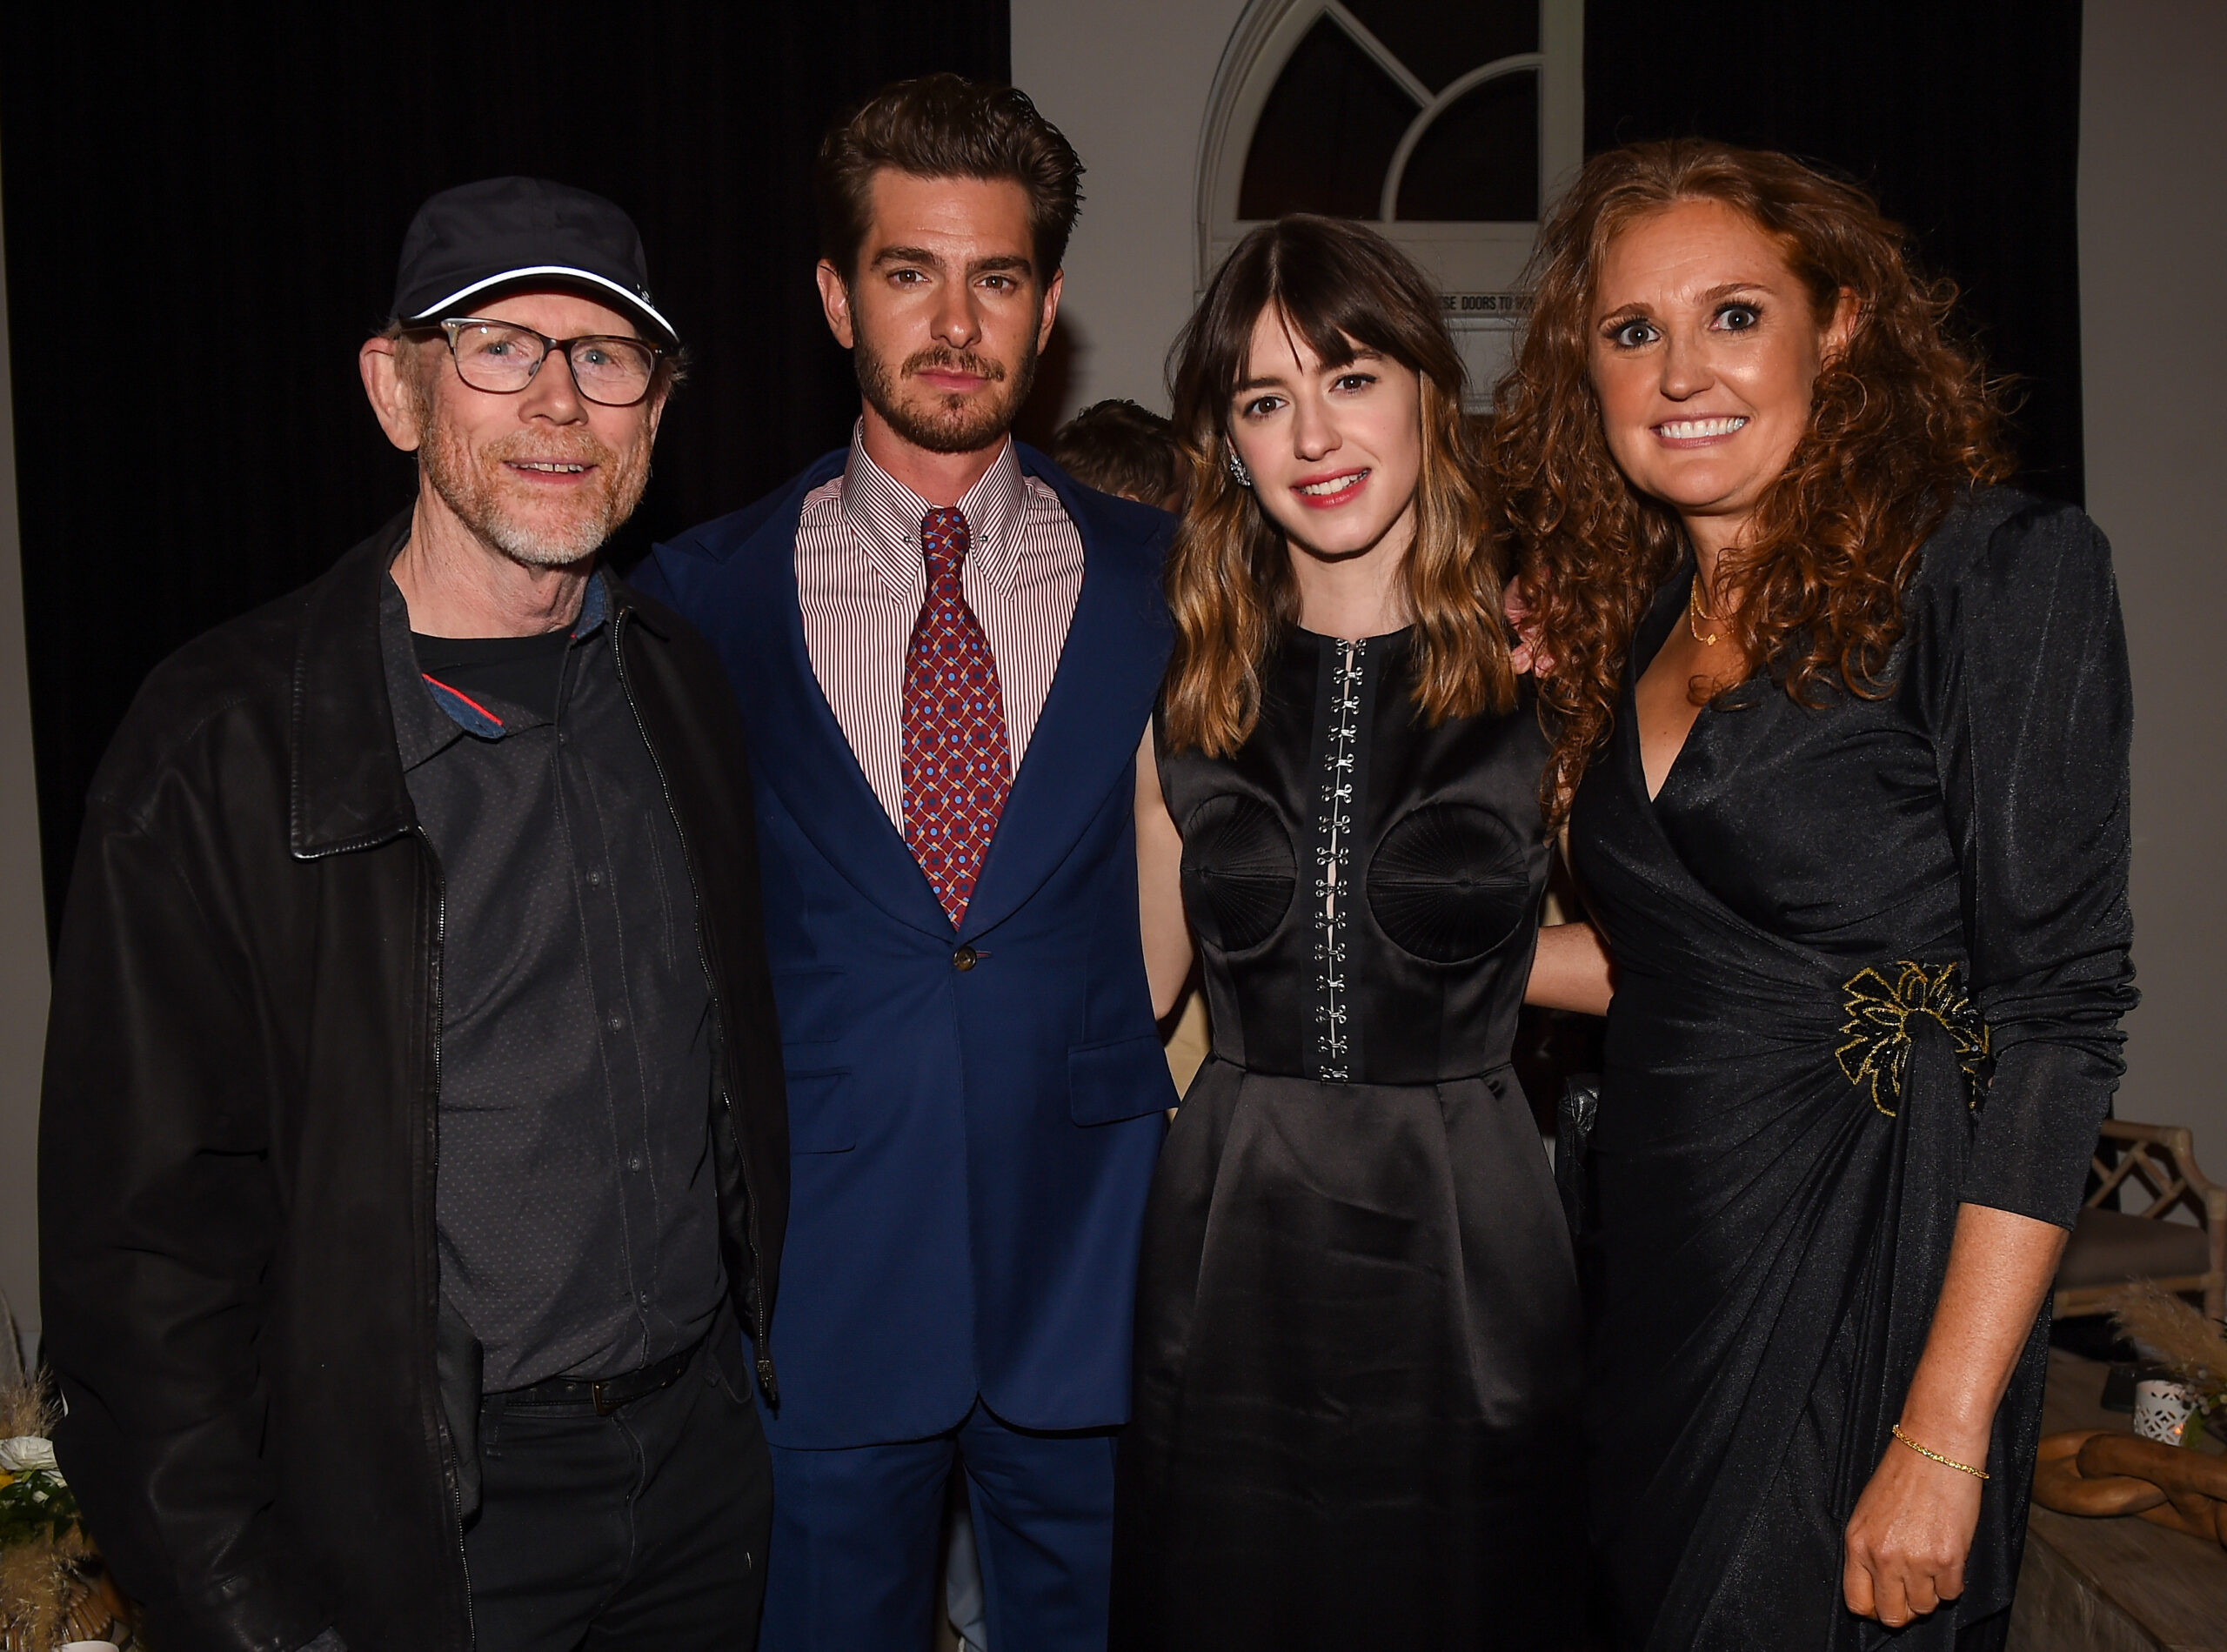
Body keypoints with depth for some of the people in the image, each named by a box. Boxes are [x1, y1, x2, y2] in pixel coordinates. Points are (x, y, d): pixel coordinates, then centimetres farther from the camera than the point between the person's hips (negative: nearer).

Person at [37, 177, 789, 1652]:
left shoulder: (685, 693, 3)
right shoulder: (225, 743, -14)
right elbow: (144, 1230, -12)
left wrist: (776, 1349, 8)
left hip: (707, 1457, 5)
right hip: (418, 1522, -4)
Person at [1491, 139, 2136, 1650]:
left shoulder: (2004, 567, -11)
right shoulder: (1629, 613, 8)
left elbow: (2055, 1011, -16)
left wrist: (1945, 1434, -19)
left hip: (1864, 1282, -6)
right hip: (1650, 1273, 6)